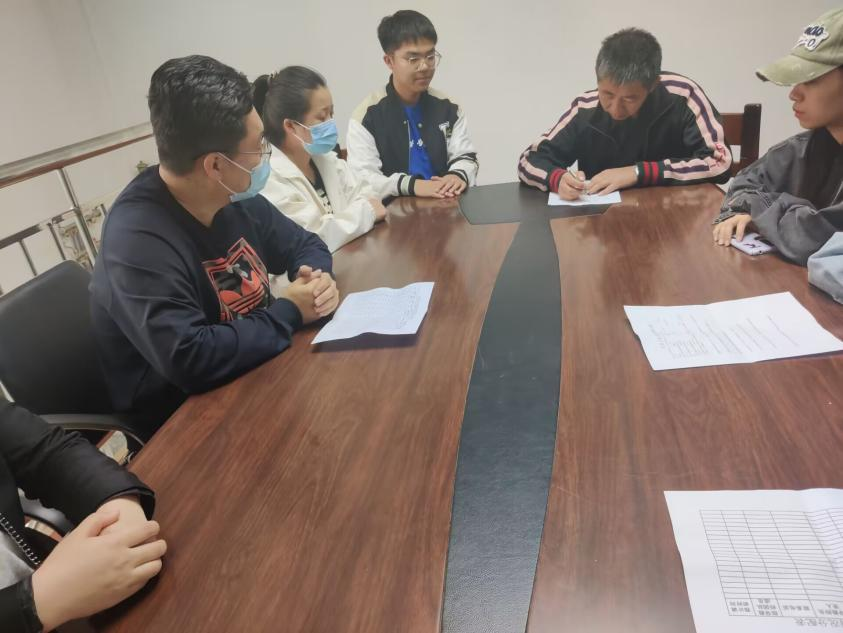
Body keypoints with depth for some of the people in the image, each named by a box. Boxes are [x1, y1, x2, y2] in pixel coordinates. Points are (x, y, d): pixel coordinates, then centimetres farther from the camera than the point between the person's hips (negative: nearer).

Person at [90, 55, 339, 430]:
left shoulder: (236, 197, -4)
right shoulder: (139, 238, -28)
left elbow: (304, 244, 10)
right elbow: (189, 360, -36)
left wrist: (316, 276, -13)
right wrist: (288, 313, -24)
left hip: (256, 377, 7)